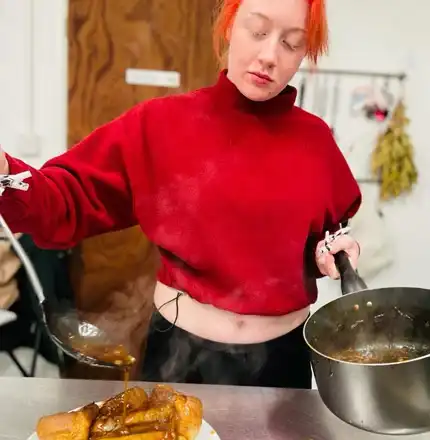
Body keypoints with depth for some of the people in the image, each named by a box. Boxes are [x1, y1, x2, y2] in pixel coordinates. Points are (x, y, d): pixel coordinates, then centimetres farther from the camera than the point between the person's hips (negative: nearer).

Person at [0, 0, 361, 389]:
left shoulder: (314, 139, -4)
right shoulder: (161, 124, -11)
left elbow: (331, 230, 13)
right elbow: (70, 201, -11)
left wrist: (333, 249, -7)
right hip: (182, 351, -1)